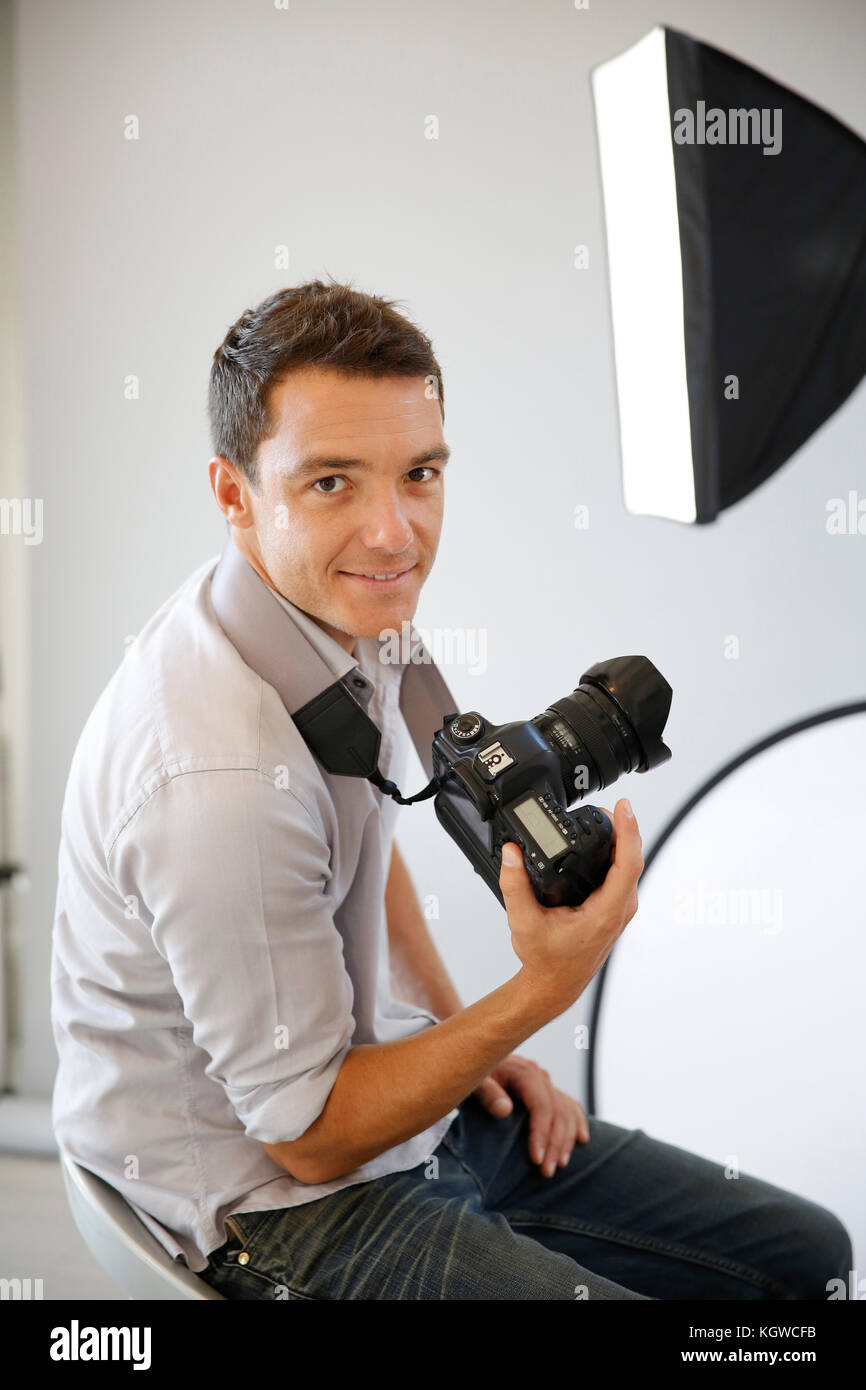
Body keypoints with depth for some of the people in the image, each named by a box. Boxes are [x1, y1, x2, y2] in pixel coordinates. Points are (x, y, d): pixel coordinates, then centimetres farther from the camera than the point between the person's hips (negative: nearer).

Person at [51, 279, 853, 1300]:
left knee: (803, 1253, 12)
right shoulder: (222, 779, -33)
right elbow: (308, 1135, -21)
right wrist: (541, 993, -30)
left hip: (383, 1093, 9)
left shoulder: (341, 613, -3)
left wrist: (462, 1038, 8)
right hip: (276, 1207, -8)